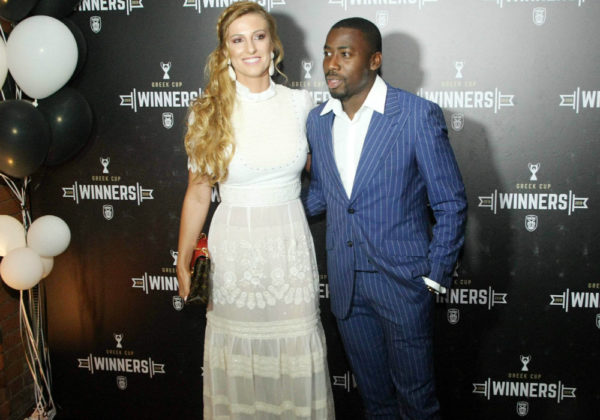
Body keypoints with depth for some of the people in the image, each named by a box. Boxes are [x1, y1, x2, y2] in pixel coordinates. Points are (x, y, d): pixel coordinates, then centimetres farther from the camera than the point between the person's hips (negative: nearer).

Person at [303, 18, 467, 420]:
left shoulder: (419, 115, -13)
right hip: (344, 281, 5)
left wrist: (435, 278, -10)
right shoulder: (318, 120, 3)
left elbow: (451, 204, -9)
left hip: (402, 280, -4)